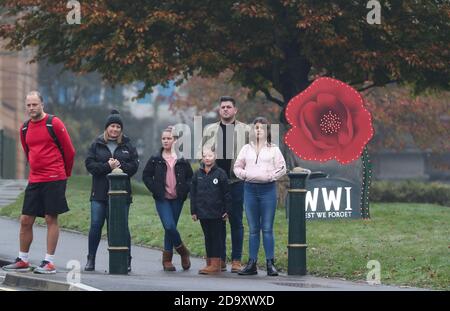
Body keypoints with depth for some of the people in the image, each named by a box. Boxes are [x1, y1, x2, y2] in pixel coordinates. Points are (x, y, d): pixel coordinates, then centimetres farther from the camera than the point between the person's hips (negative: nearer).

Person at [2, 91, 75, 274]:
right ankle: (23, 261, 14)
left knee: (51, 219, -4)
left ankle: (49, 262, -1)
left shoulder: (54, 123, -7)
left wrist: (65, 174, 10)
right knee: (25, 220, 4)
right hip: (34, 180, 6)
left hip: (54, 179, -6)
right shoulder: (25, 128, 11)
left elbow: (69, 151, 0)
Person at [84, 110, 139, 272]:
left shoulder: (127, 145, 8)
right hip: (100, 193, 0)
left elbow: (134, 165, 1)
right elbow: (89, 164, -3)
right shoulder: (97, 144, 7)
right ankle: (91, 259, 8)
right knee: (96, 225, -4)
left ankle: (126, 260, 9)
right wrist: (107, 166, -14)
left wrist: (119, 166, -15)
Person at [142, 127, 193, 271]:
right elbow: (146, 176, 7)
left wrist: (184, 191, -3)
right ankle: (182, 250, 7)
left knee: (170, 229, 5)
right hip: (162, 199, -1)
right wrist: (155, 190, -4)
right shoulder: (155, 160, 2)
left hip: (177, 199, 1)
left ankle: (167, 259, 15)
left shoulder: (182, 160, 5)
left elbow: (190, 177, 11)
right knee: (169, 226, -17)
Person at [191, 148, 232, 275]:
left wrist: (227, 210, -4)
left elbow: (227, 193, -1)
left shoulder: (220, 173, -3)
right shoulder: (198, 174, 8)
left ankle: (216, 264, -2)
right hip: (202, 212, 4)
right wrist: (193, 211, 7)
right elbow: (193, 194, 12)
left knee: (217, 238, -2)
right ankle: (209, 263, 15)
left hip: (217, 212, -4)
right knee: (207, 237, 10)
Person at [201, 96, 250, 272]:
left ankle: (236, 261, 5)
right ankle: (220, 259, 10)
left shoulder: (245, 130, 5)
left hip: (236, 181, -2)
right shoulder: (210, 130, 12)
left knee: (236, 221, 1)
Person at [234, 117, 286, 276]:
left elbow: (282, 168, 0)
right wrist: (245, 174, -6)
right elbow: (237, 167, 12)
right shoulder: (247, 149, 12)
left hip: (268, 189, -3)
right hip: (250, 189, 3)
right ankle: (252, 264, 9)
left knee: (267, 228, -3)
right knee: (253, 229, 7)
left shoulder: (273, 149, 4)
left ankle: (270, 263, 1)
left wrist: (270, 176, -12)